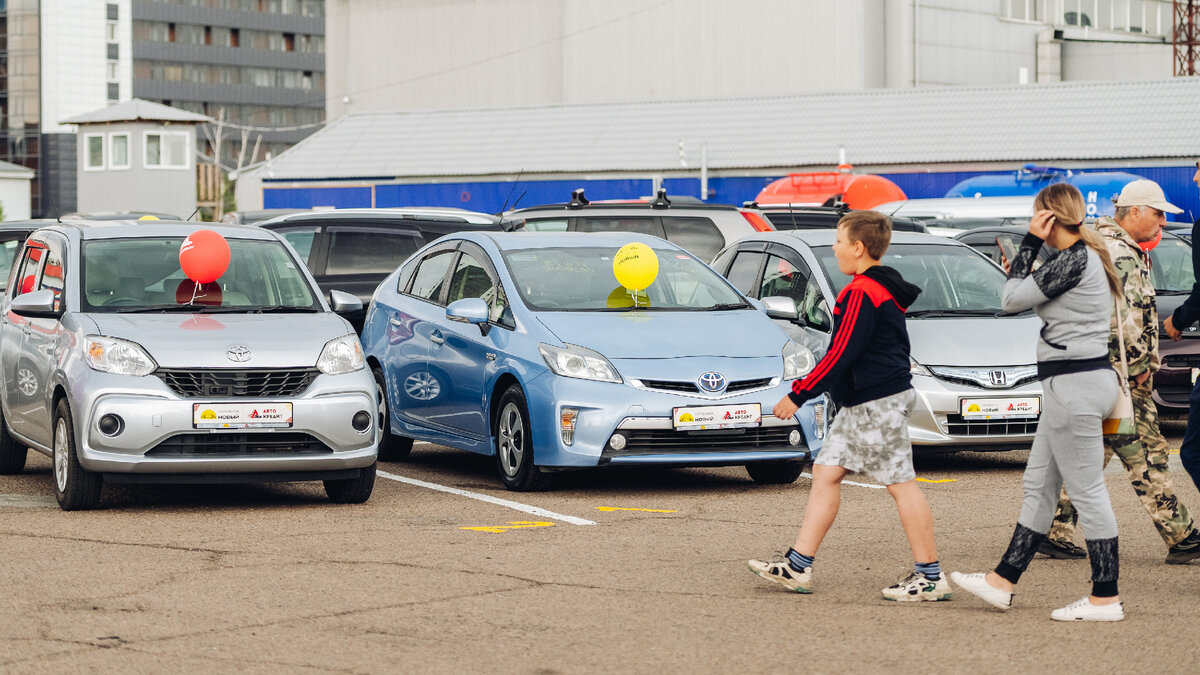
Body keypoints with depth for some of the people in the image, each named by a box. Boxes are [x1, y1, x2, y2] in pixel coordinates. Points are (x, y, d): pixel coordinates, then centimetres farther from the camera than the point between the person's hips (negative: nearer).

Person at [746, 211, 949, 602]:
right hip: (862, 405, 11)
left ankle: (931, 577, -2)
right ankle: (798, 567, 9)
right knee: (826, 472, 9)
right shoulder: (885, 289, 15)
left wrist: (798, 395, -17)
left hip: (878, 404, -11)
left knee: (901, 484, -6)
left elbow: (840, 355, -21)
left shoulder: (861, 294, -17)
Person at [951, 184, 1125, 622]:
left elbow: (1012, 300, -12)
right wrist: (1023, 270, 13)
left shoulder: (1074, 260, -17)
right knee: (1039, 485, 14)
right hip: (1072, 383, 11)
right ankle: (1003, 582, 21)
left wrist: (1030, 243, -8)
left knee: (1087, 490, -6)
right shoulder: (1085, 257, 14)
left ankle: (1106, 598, -2)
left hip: (1073, 385, -11)